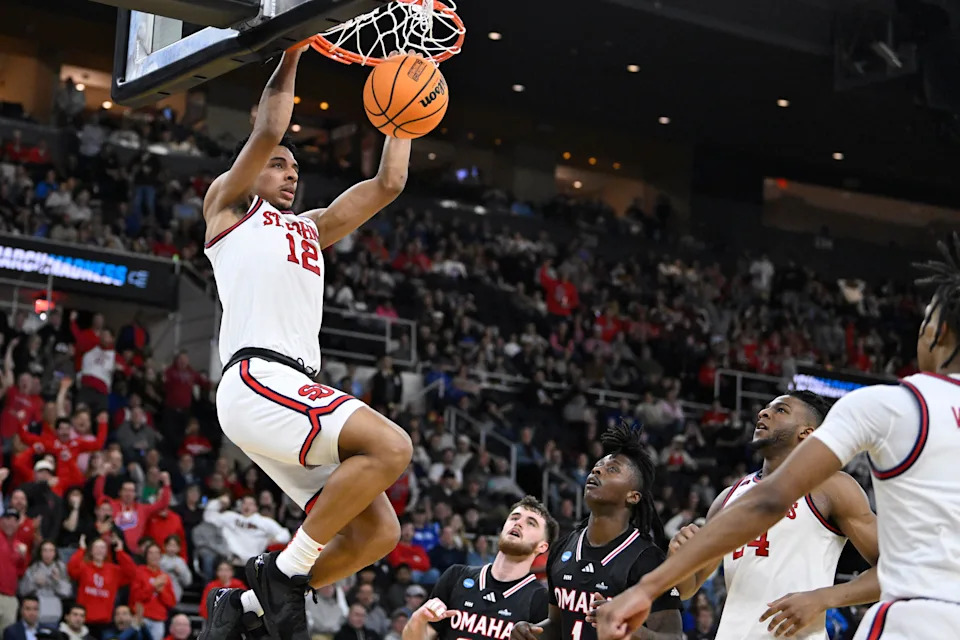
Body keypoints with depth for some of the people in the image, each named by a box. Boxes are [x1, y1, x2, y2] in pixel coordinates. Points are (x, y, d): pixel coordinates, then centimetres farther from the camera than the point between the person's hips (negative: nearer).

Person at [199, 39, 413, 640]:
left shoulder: (310, 228, 33)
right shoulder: (229, 204, 15)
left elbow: (388, 183, 30)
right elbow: (269, 130, 1)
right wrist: (292, 53, 8)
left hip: (298, 392, 8)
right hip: (257, 381, -8)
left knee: (378, 532, -2)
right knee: (391, 446, -25)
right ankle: (284, 569, -15)